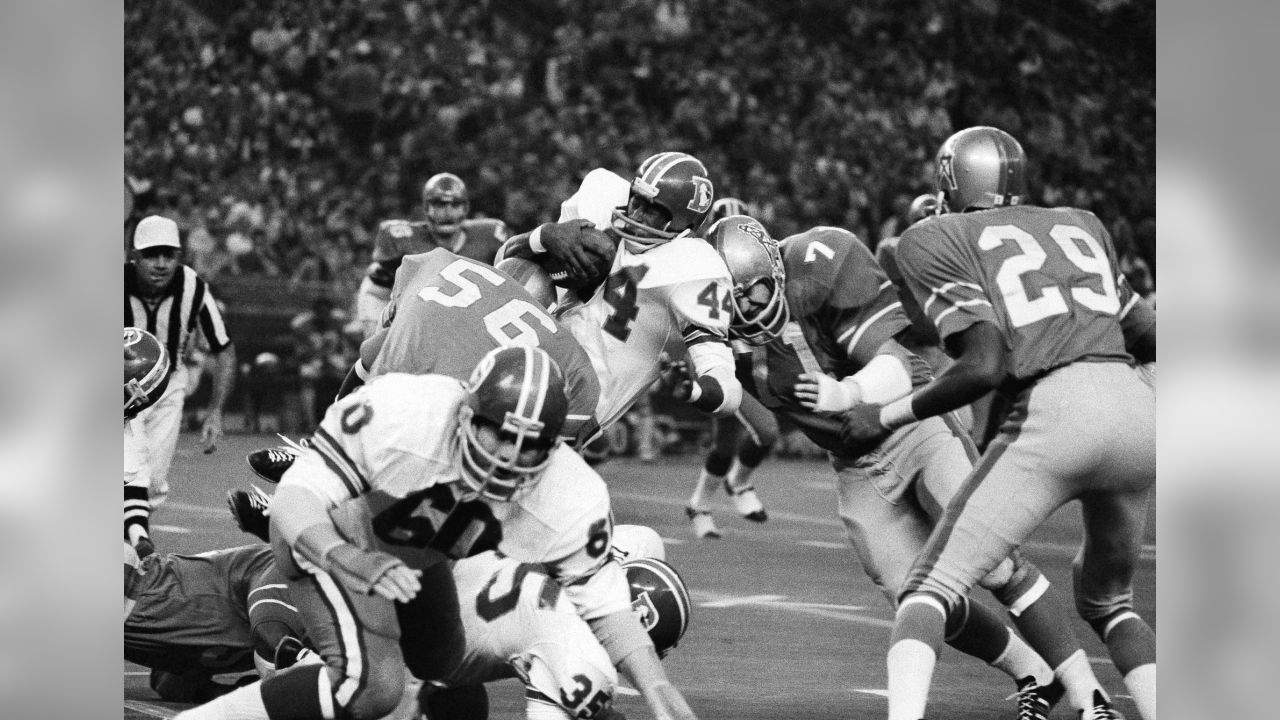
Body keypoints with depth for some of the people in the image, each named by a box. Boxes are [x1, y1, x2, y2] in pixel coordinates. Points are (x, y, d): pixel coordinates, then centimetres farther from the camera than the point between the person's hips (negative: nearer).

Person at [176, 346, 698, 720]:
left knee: (446, 666, 25)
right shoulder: (396, 414, -41)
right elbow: (297, 497, -36)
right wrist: (345, 560, -55)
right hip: (328, 536, -6)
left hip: (416, 556, 6)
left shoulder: (568, 502, -30)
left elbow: (603, 602, -16)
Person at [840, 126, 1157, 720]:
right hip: (1140, 411, 5)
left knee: (931, 589, 3)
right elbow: (1149, 337, 31)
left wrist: (889, 415, 7)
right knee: (1107, 600, 28)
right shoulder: (1080, 225, 26)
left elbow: (986, 364, -4)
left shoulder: (936, 241, 9)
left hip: (1055, 413, -5)